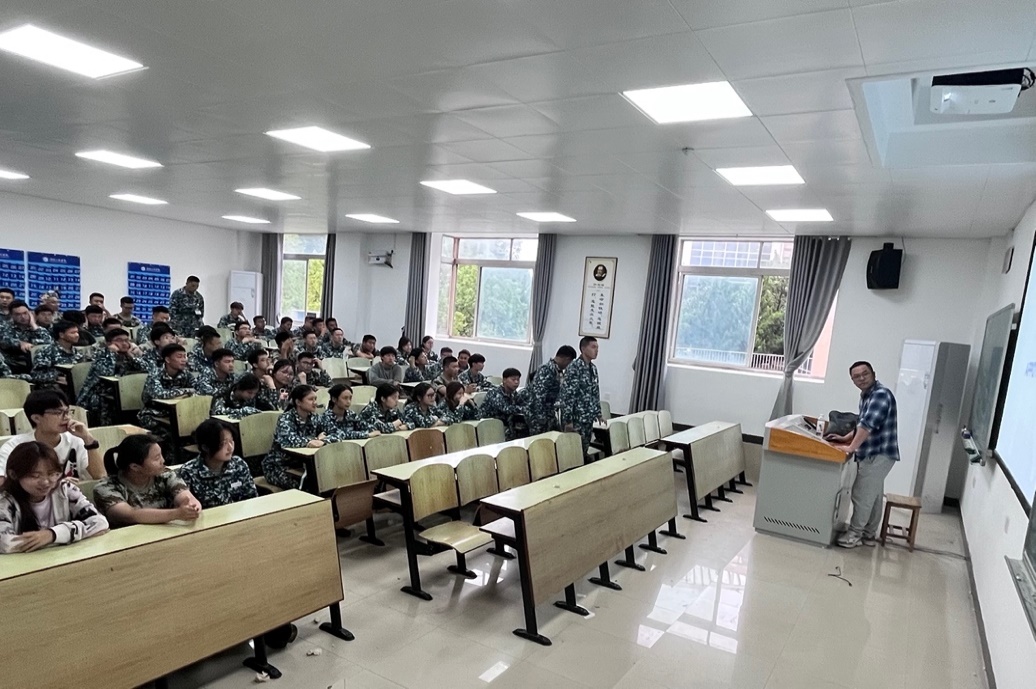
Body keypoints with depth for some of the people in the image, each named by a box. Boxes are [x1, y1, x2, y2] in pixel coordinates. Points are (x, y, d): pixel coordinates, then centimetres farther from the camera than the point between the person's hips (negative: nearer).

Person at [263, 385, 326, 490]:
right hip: (278, 466, -5)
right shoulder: (286, 419, -16)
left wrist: (320, 439, -23)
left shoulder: (314, 418, 1)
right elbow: (287, 440, -35)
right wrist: (316, 439, -36)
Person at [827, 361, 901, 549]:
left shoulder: (881, 394, -18)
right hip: (873, 454, 10)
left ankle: (854, 534, 4)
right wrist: (845, 438, 11)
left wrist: (851, 448, -26)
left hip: (879, 455, -10)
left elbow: (868, 424, -27)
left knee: (862, 495, -5)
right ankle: (869, 534, 23)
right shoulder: (865, 396, 13)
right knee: (873, 496, 15)